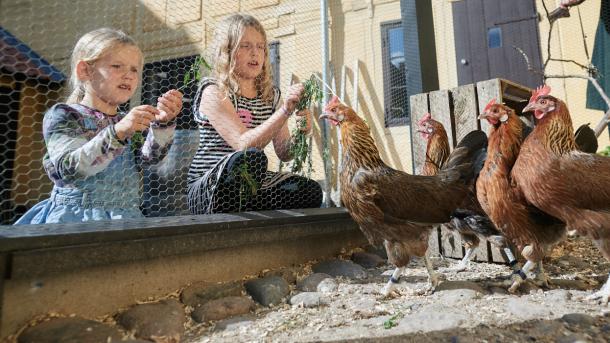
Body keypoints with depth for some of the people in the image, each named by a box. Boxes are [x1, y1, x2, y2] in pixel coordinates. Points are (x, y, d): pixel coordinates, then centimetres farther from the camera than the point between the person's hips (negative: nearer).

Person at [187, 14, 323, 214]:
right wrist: (285, 111, -27)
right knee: (251, 159, -36)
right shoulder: (214, 91, -6)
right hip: (207, 189, -5)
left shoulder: (271, 96, 11)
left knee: (311, 191, -19)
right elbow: (243, 145, -20)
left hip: (250, 188, 6)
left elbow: (283, 153, 5)